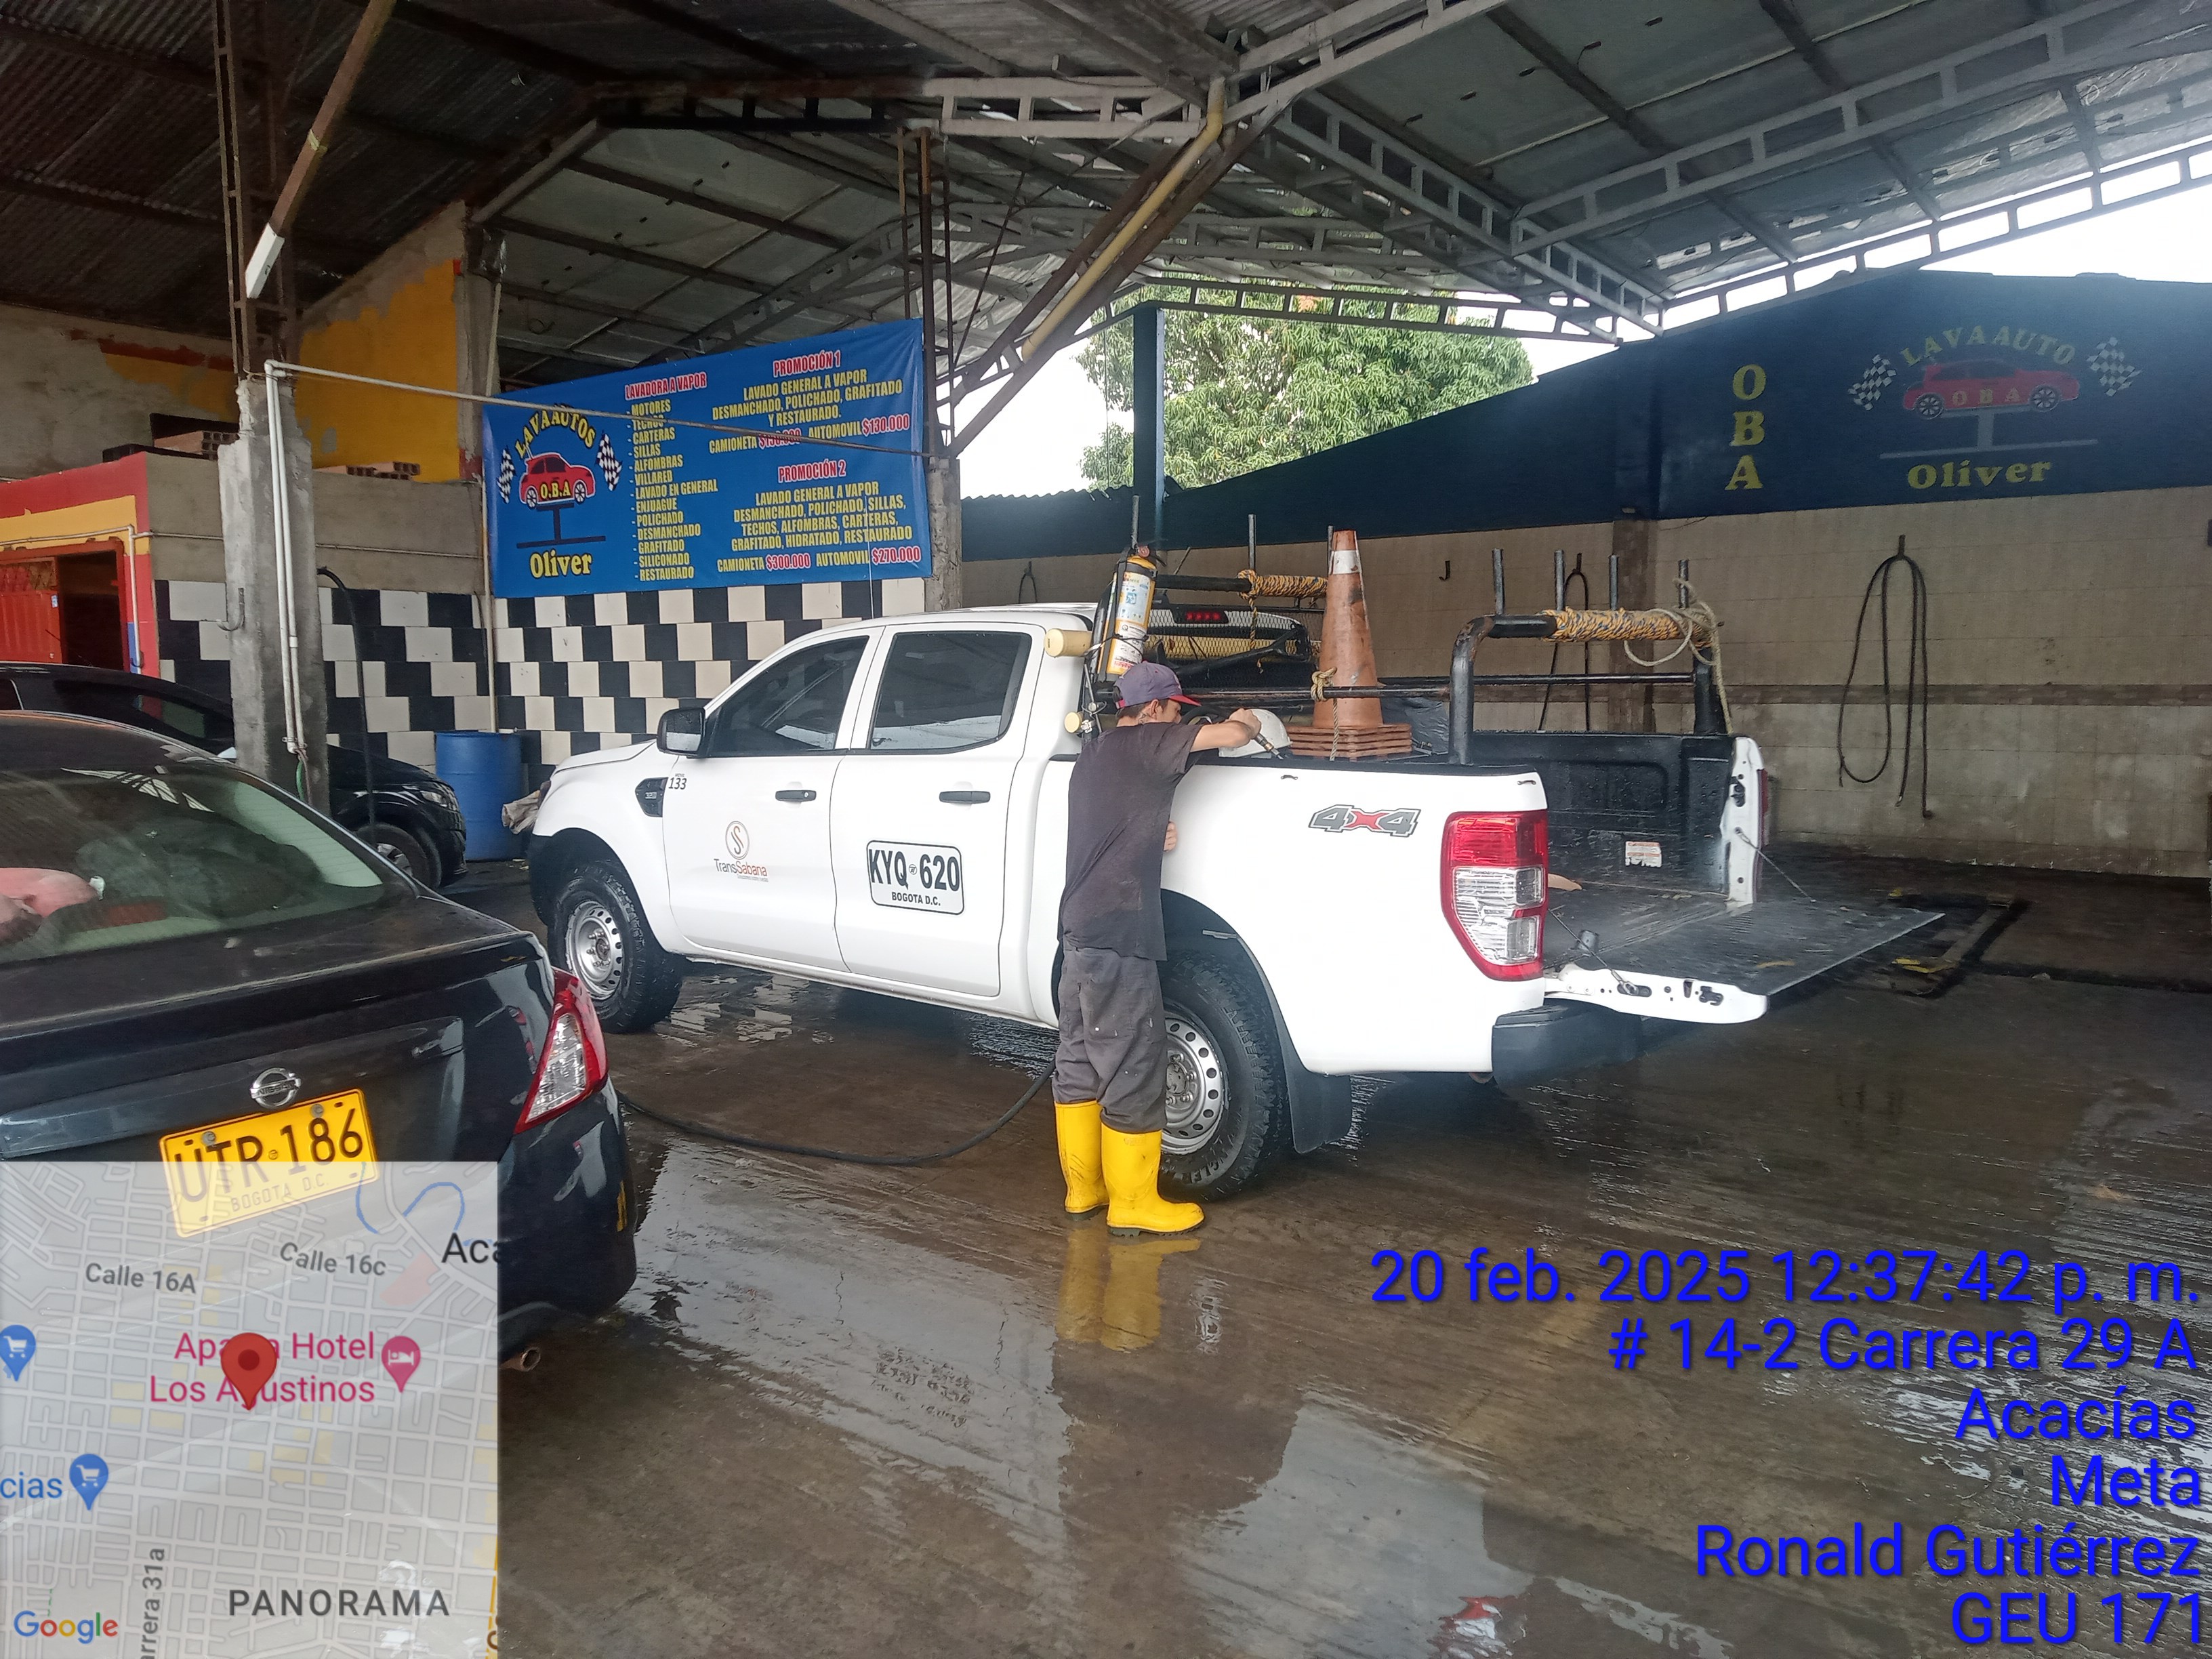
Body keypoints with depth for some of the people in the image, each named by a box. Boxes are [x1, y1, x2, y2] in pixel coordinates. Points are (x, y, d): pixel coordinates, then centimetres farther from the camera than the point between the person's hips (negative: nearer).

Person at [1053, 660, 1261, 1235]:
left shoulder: (1093, 754, 19)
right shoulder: (1144, 745, -9)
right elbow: (1231, 735, -16)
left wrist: (1154, 839, 12)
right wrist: (1246, 722, 6)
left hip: (1079, 931, 10)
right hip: (1116, 936, -10)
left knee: (1080, 1059, 14)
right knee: (1134, 1069, -1)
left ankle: (1084, 1187, 25)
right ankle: (1132, 1202, 8)